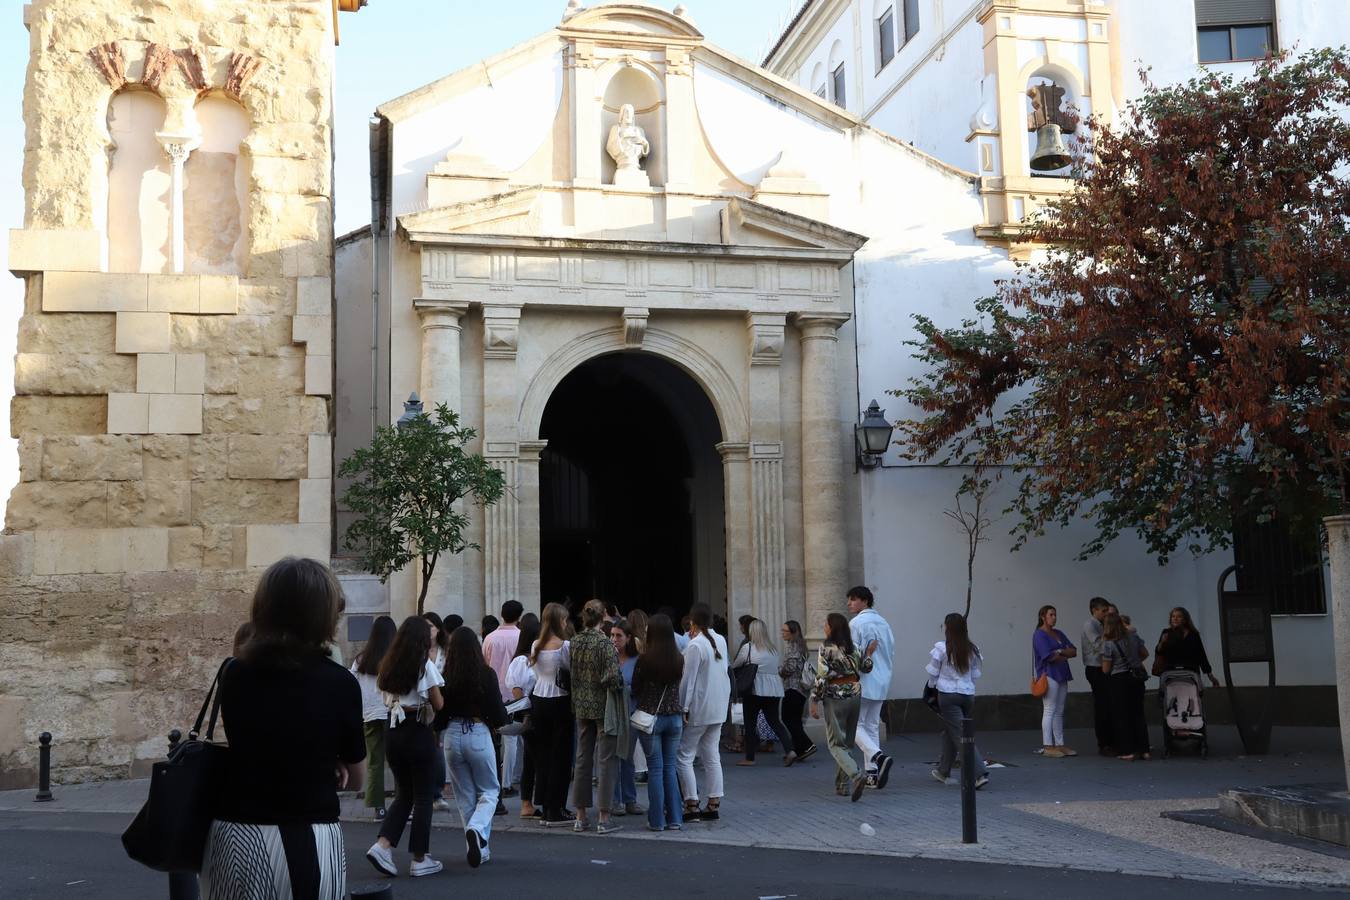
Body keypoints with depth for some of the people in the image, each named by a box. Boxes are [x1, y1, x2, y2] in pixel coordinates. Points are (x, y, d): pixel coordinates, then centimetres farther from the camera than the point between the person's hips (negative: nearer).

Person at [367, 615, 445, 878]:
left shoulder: (390, 665, 8)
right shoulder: (425, 665, -9)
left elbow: (386, 699, 11)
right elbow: (438, 704, -7)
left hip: (392, 732, 6)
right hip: (418, 731, -6)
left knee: (404, 794, 17)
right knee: (423, 797, 5)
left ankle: (382, 845, 0)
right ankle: (419, 860, 10)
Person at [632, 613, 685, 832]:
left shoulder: (645, 659, -13)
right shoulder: (679, 660, -2)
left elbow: (635, 689, -1)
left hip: (650, 717, -3)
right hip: (674, 717, 4)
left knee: (655, 769, 3)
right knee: (670, 767, 12)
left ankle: (657, 820, 6)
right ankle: (674, 819, 13)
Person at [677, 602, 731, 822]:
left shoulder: (695, 645, -17)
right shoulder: (721, 641, 5)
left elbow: (688, 680, -16)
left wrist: (683, 708, -11)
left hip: (698, 709, -8)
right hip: (719, 708, 8)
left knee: (684, 756, 0)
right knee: (712, 756, 12)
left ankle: (692, 806, -3)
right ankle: (714, 805, 12)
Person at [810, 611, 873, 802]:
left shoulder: (826, 649, -12)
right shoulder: (853, 648, 5)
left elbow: (822, 677, -14)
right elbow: (867, 666, 12)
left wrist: (814, 702, -9)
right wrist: (868, 652, 30)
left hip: (835, 697, -6)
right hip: (855, 694, 6)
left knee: (836, 743, -1)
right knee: (847, 742, 16)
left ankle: (857, 775, -23)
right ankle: (843, 785, 18)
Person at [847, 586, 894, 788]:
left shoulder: (856, 623, -12)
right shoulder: (883, 623, 13)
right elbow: (891, 651, 16)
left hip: (863, 682, -7)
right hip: (883, 682, 8)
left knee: (855, 725, -1)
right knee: (872, 726, 12)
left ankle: (878, 757, -21)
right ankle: (873, 773, 10)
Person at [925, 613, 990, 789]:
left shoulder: (941, 649, -11)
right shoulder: (972, 650, 4)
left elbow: (932, 674, -2)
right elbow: (975, 675, 11)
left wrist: (932, 686, 18)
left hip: (948, 695, -6)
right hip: (968, 694, 6)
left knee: (961, 735, -6)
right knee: (949, 732, 21)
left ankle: (980, 773, -17)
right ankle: (943, 771, 33)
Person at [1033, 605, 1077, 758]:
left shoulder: (1058, 634, 17)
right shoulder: (1039, 635, -7)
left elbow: (1074, 651, 8)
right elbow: (1049, 657, -17)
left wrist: (1060, 652, -10)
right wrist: (1065, 656, -1)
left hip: (1061, 675, 8)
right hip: (1049, 675, -8)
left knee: (1059, 712, 9)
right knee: (1049, 711, -7)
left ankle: (1060, 745, 12)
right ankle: (1048, 747, -5)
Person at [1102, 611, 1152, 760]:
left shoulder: (1108, 644, -18)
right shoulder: (1134, 638, -1)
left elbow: (1106, 669, -14)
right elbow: (1145, 654, 13)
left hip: (1119, 680, -5)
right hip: (1137, 678, 5)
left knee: (1121, 716, 6)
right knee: (1138, 714, 13)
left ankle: (1129, 751, 4)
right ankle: (1144, 750, 13)